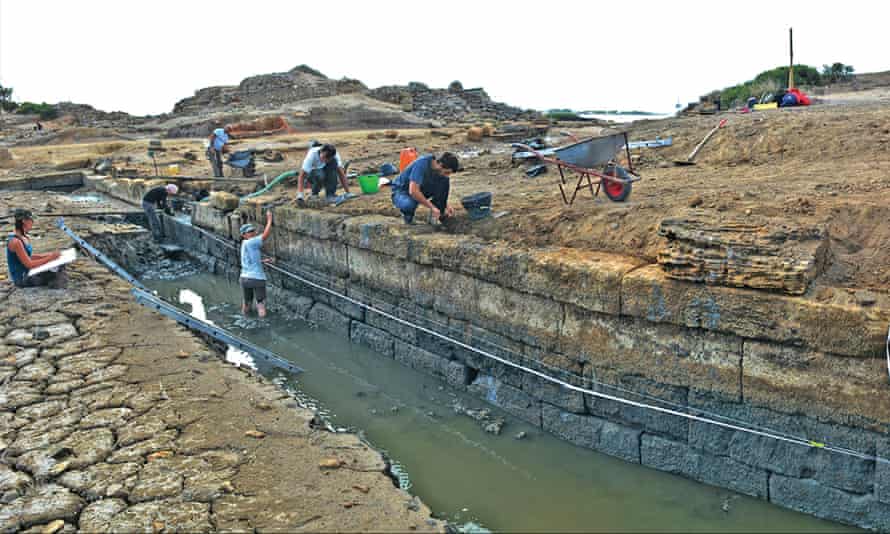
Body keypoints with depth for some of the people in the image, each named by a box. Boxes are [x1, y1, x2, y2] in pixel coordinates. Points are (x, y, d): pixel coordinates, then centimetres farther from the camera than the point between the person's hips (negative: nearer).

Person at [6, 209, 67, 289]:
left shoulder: (25, 238, 5)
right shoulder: (16, 241, -22)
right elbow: (29, 264, -22)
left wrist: (48, 255, 1)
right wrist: (49, 258, -20)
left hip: (27, 273, 8)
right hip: (22, 279, -8)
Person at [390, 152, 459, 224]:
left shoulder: (441, 172, -10)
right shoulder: (422, 164, -30)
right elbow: (413, 191, -38)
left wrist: (446, 206, -17)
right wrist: (432, 207, -33)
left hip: (420, 192, 6)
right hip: (401, 192, -6)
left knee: (445, 182, -16)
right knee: (410, 203, -41)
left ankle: (439, 215, -6)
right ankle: (407, 213, -5)